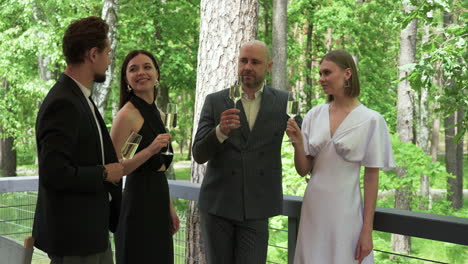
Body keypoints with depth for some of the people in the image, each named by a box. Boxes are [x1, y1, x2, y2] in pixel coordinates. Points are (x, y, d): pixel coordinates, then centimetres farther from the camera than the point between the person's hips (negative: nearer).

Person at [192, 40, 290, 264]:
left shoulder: (283, 102, 3)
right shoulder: (215, 101, 1)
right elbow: (198, 155, -6)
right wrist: (221, 131, -23)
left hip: (256, 208, 0)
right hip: (217, 205, 1)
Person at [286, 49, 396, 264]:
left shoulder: (370, 120, -8)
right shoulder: (314, 115, 3)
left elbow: (371, 177, -6)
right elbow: (303, 170, 6)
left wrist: (367, 230, -7)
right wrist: (297, 143, -14)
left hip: (345, 211, -4)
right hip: (313, 208, 4)